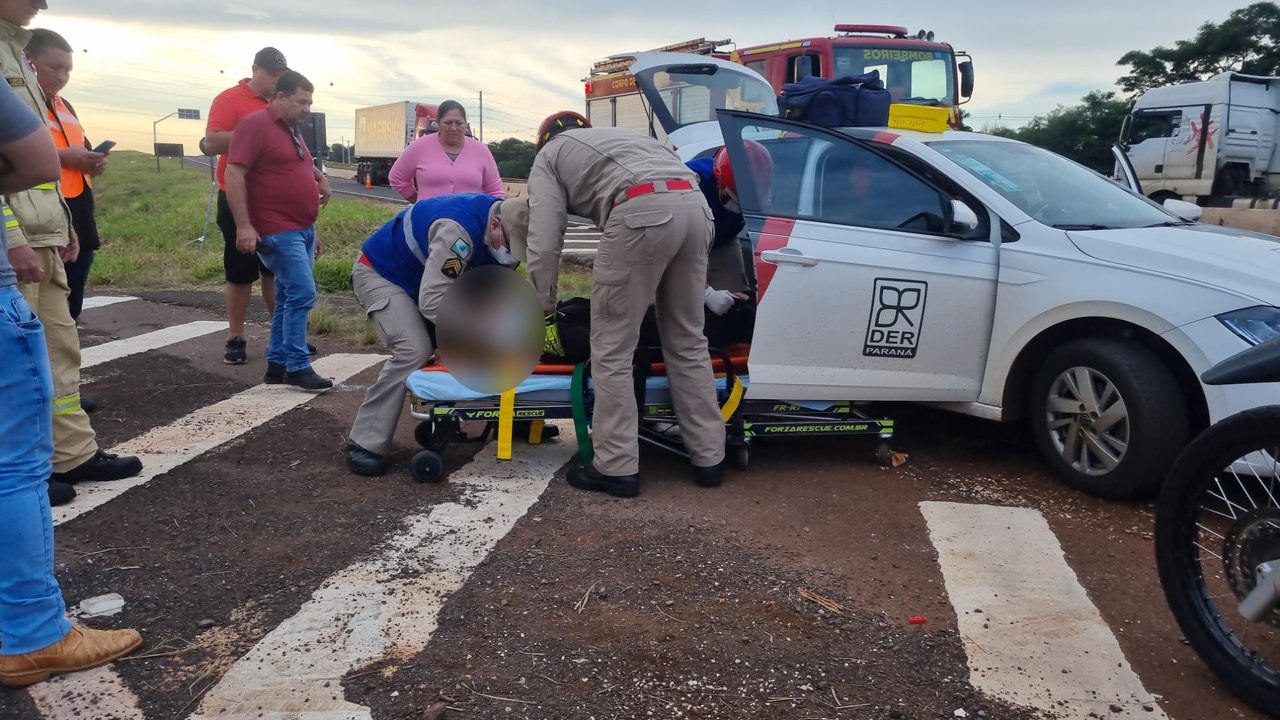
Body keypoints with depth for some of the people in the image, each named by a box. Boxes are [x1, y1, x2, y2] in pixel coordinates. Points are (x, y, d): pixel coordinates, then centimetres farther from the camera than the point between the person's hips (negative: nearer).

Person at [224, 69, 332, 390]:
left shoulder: (293, 129, 17)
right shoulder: (255, 124, -10)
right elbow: (234, 175, -17)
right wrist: (244, 226, -23)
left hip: (302, 230, 9)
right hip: (278, 232, -9)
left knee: (289, 297, 11)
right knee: (302, 294, -12)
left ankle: (278, 363, 18)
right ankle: (297, 366, -4)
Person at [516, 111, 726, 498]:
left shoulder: (548, 156, 23)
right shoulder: (618, 136, 41)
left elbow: (544, 242, 10)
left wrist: (545, 312, 20)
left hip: (641, 212, -6)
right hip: (694, 204, 7)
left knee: (612, 350, 5)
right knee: (688, 341, 17)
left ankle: (616, 468, 9)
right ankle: (708, 458, 22)